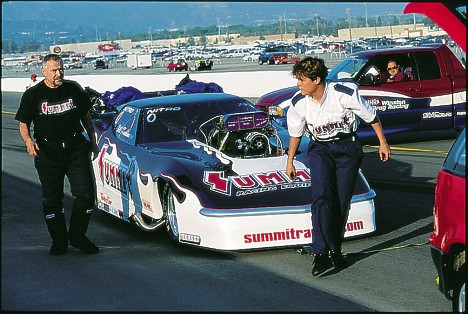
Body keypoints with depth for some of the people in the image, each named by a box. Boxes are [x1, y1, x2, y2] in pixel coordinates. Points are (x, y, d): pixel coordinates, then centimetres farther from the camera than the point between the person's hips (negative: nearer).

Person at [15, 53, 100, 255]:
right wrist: (28, 140, -18)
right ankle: (59, 241, 18)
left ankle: (77, 236, 13)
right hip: (47, 153, -1)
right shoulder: (33, 95, -1)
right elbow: (23, 124, 2)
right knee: (52, 199, 5)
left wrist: (92, 140, 16)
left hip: (76, 148, 2)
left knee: (85, 194, -4)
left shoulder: (73, 89, 7)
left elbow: (85, 116, 18)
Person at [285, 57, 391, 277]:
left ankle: (335, 251, 12)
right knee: (321, 196, -19)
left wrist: (382, 143, 2)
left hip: (347, 148, -1)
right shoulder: (298, 103, -8)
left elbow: (371, 116, -4)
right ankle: (320, 254, -26)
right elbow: (295, 133, 10)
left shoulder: (344, 93, -19)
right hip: (320, 149, 1)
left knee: (342, 203, -4)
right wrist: (290, 162, 15)